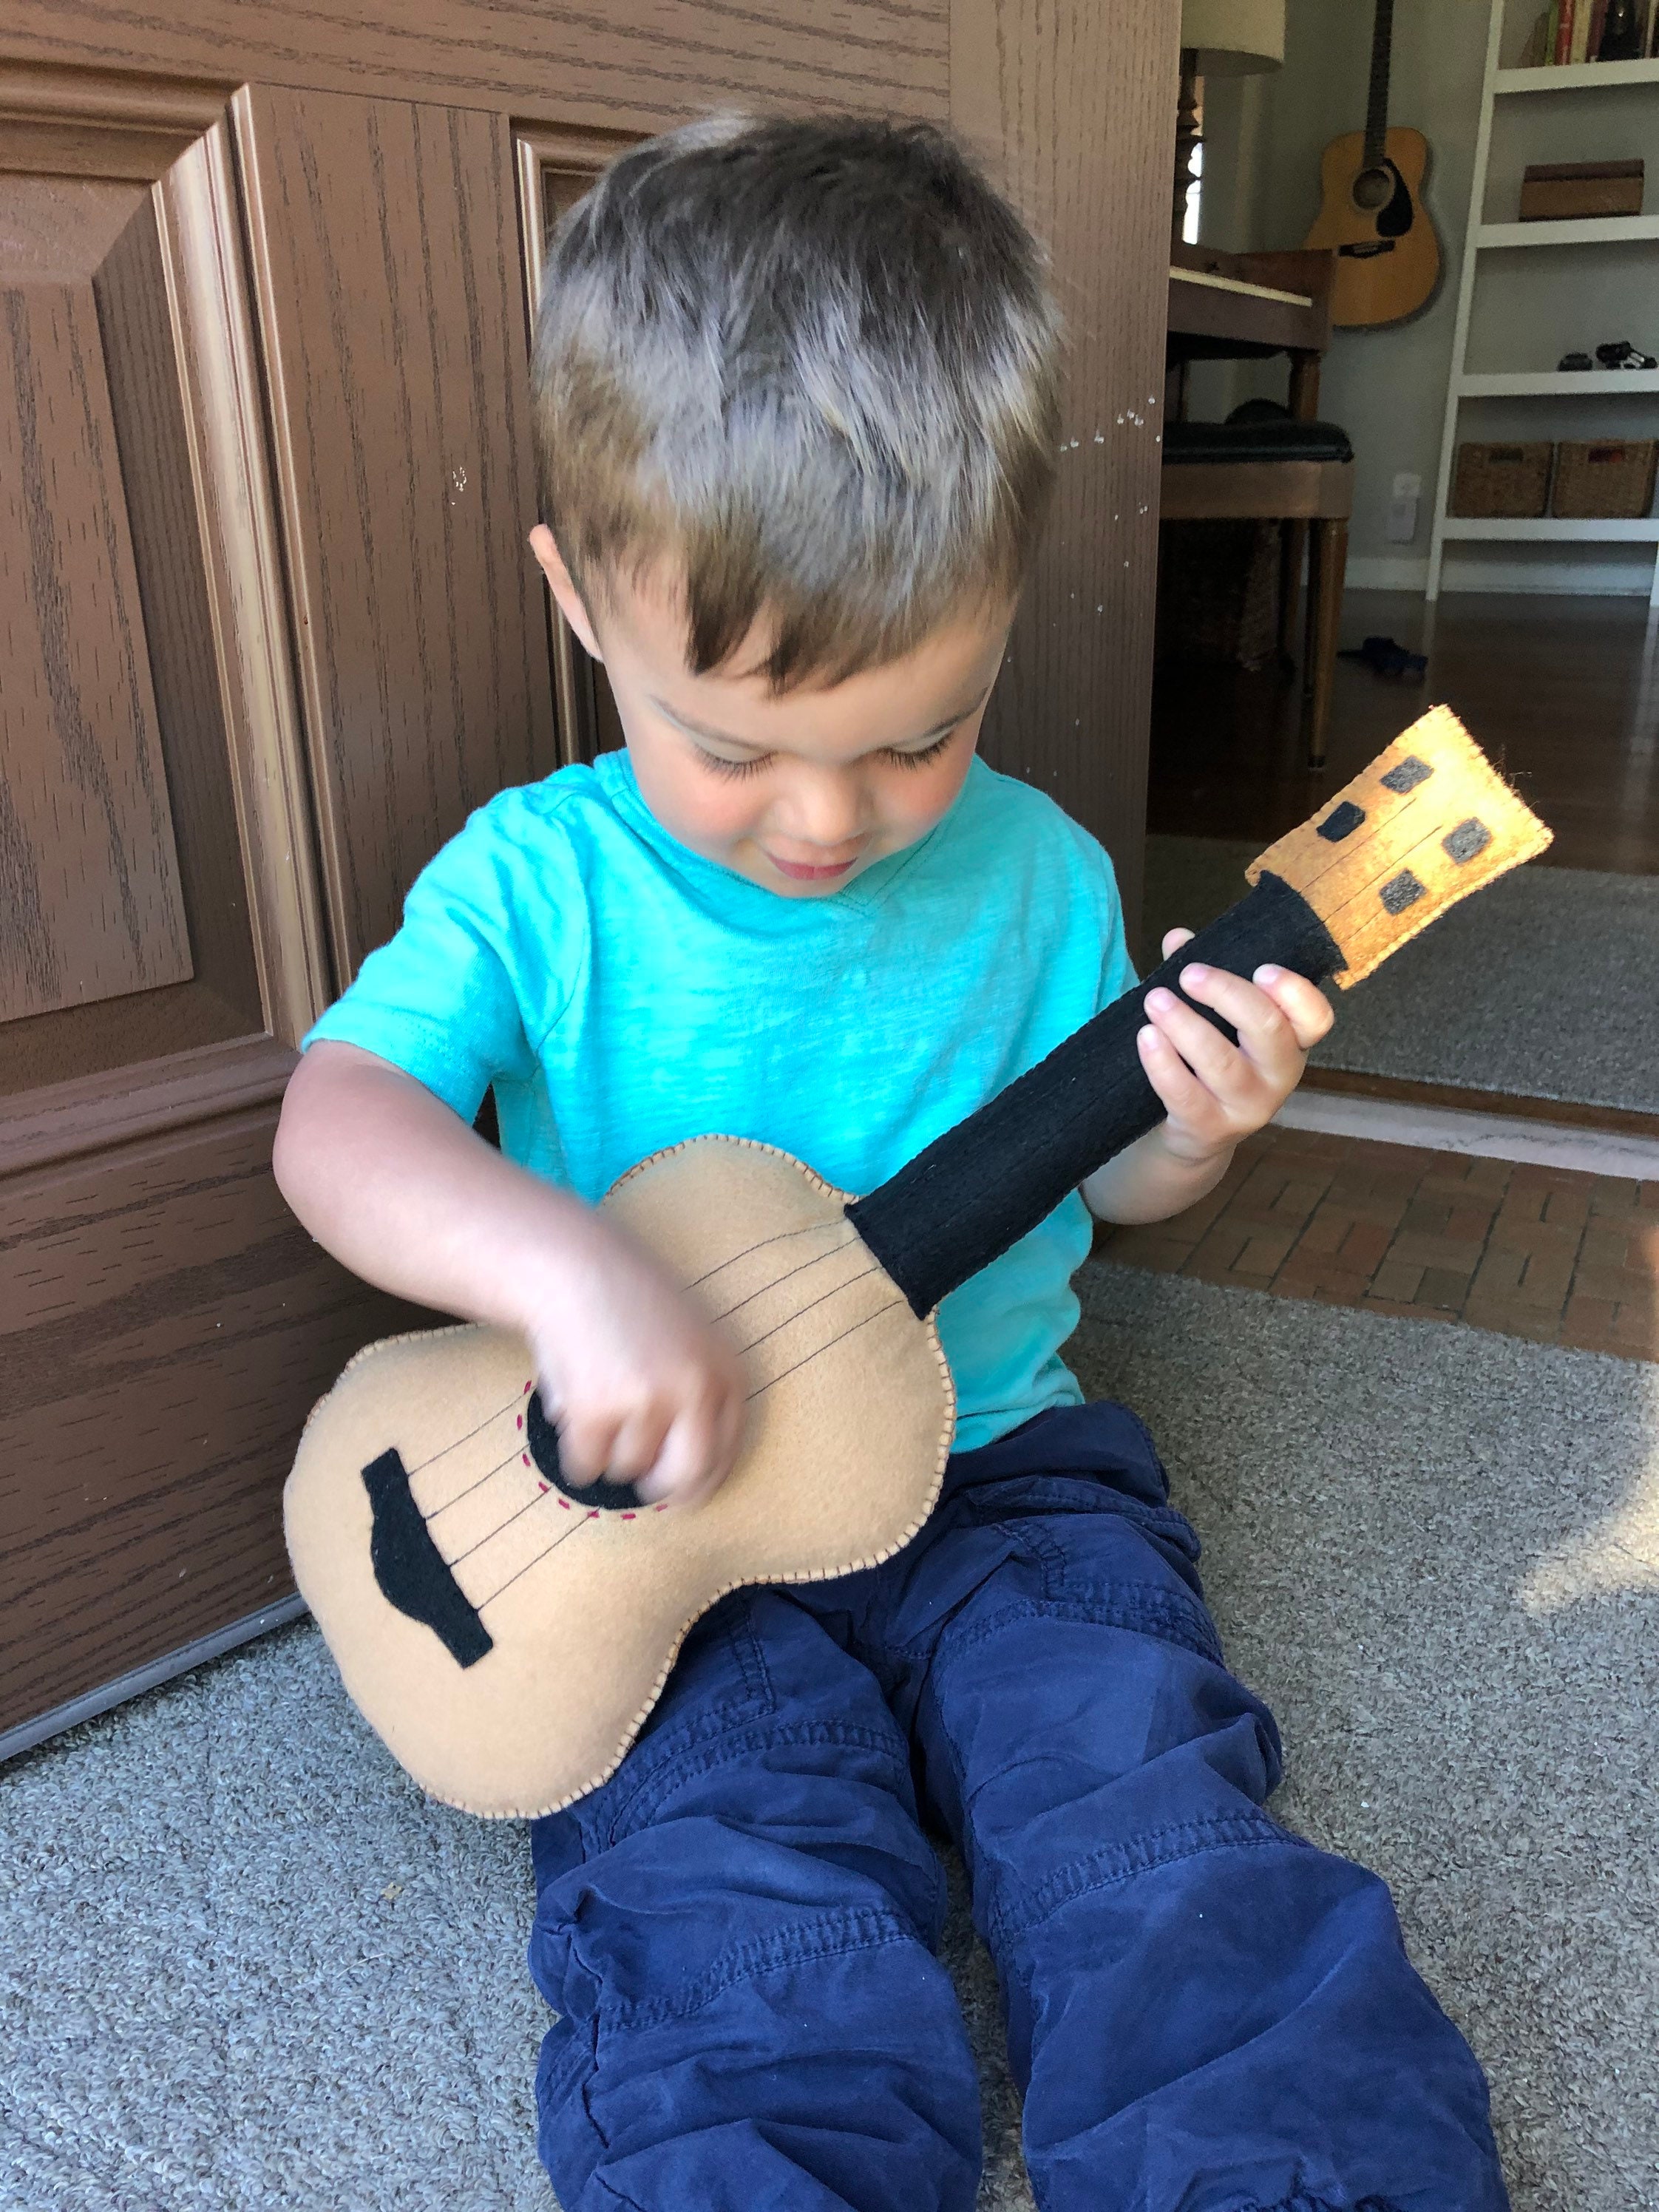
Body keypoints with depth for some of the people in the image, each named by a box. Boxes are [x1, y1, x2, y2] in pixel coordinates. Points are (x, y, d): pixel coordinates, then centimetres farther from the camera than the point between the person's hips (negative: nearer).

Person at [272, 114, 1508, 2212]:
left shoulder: (1036, 876, -1)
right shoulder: (541, 879, -6)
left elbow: (1091, 1178, 11)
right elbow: (339, 1115, -17)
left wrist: (1188, 1130, -13)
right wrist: (566, 1266, -36)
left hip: (997, 1471, 2)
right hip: (659, 1516, -1)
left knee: (1155, 1835, -15)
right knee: (755, 1954, -21)